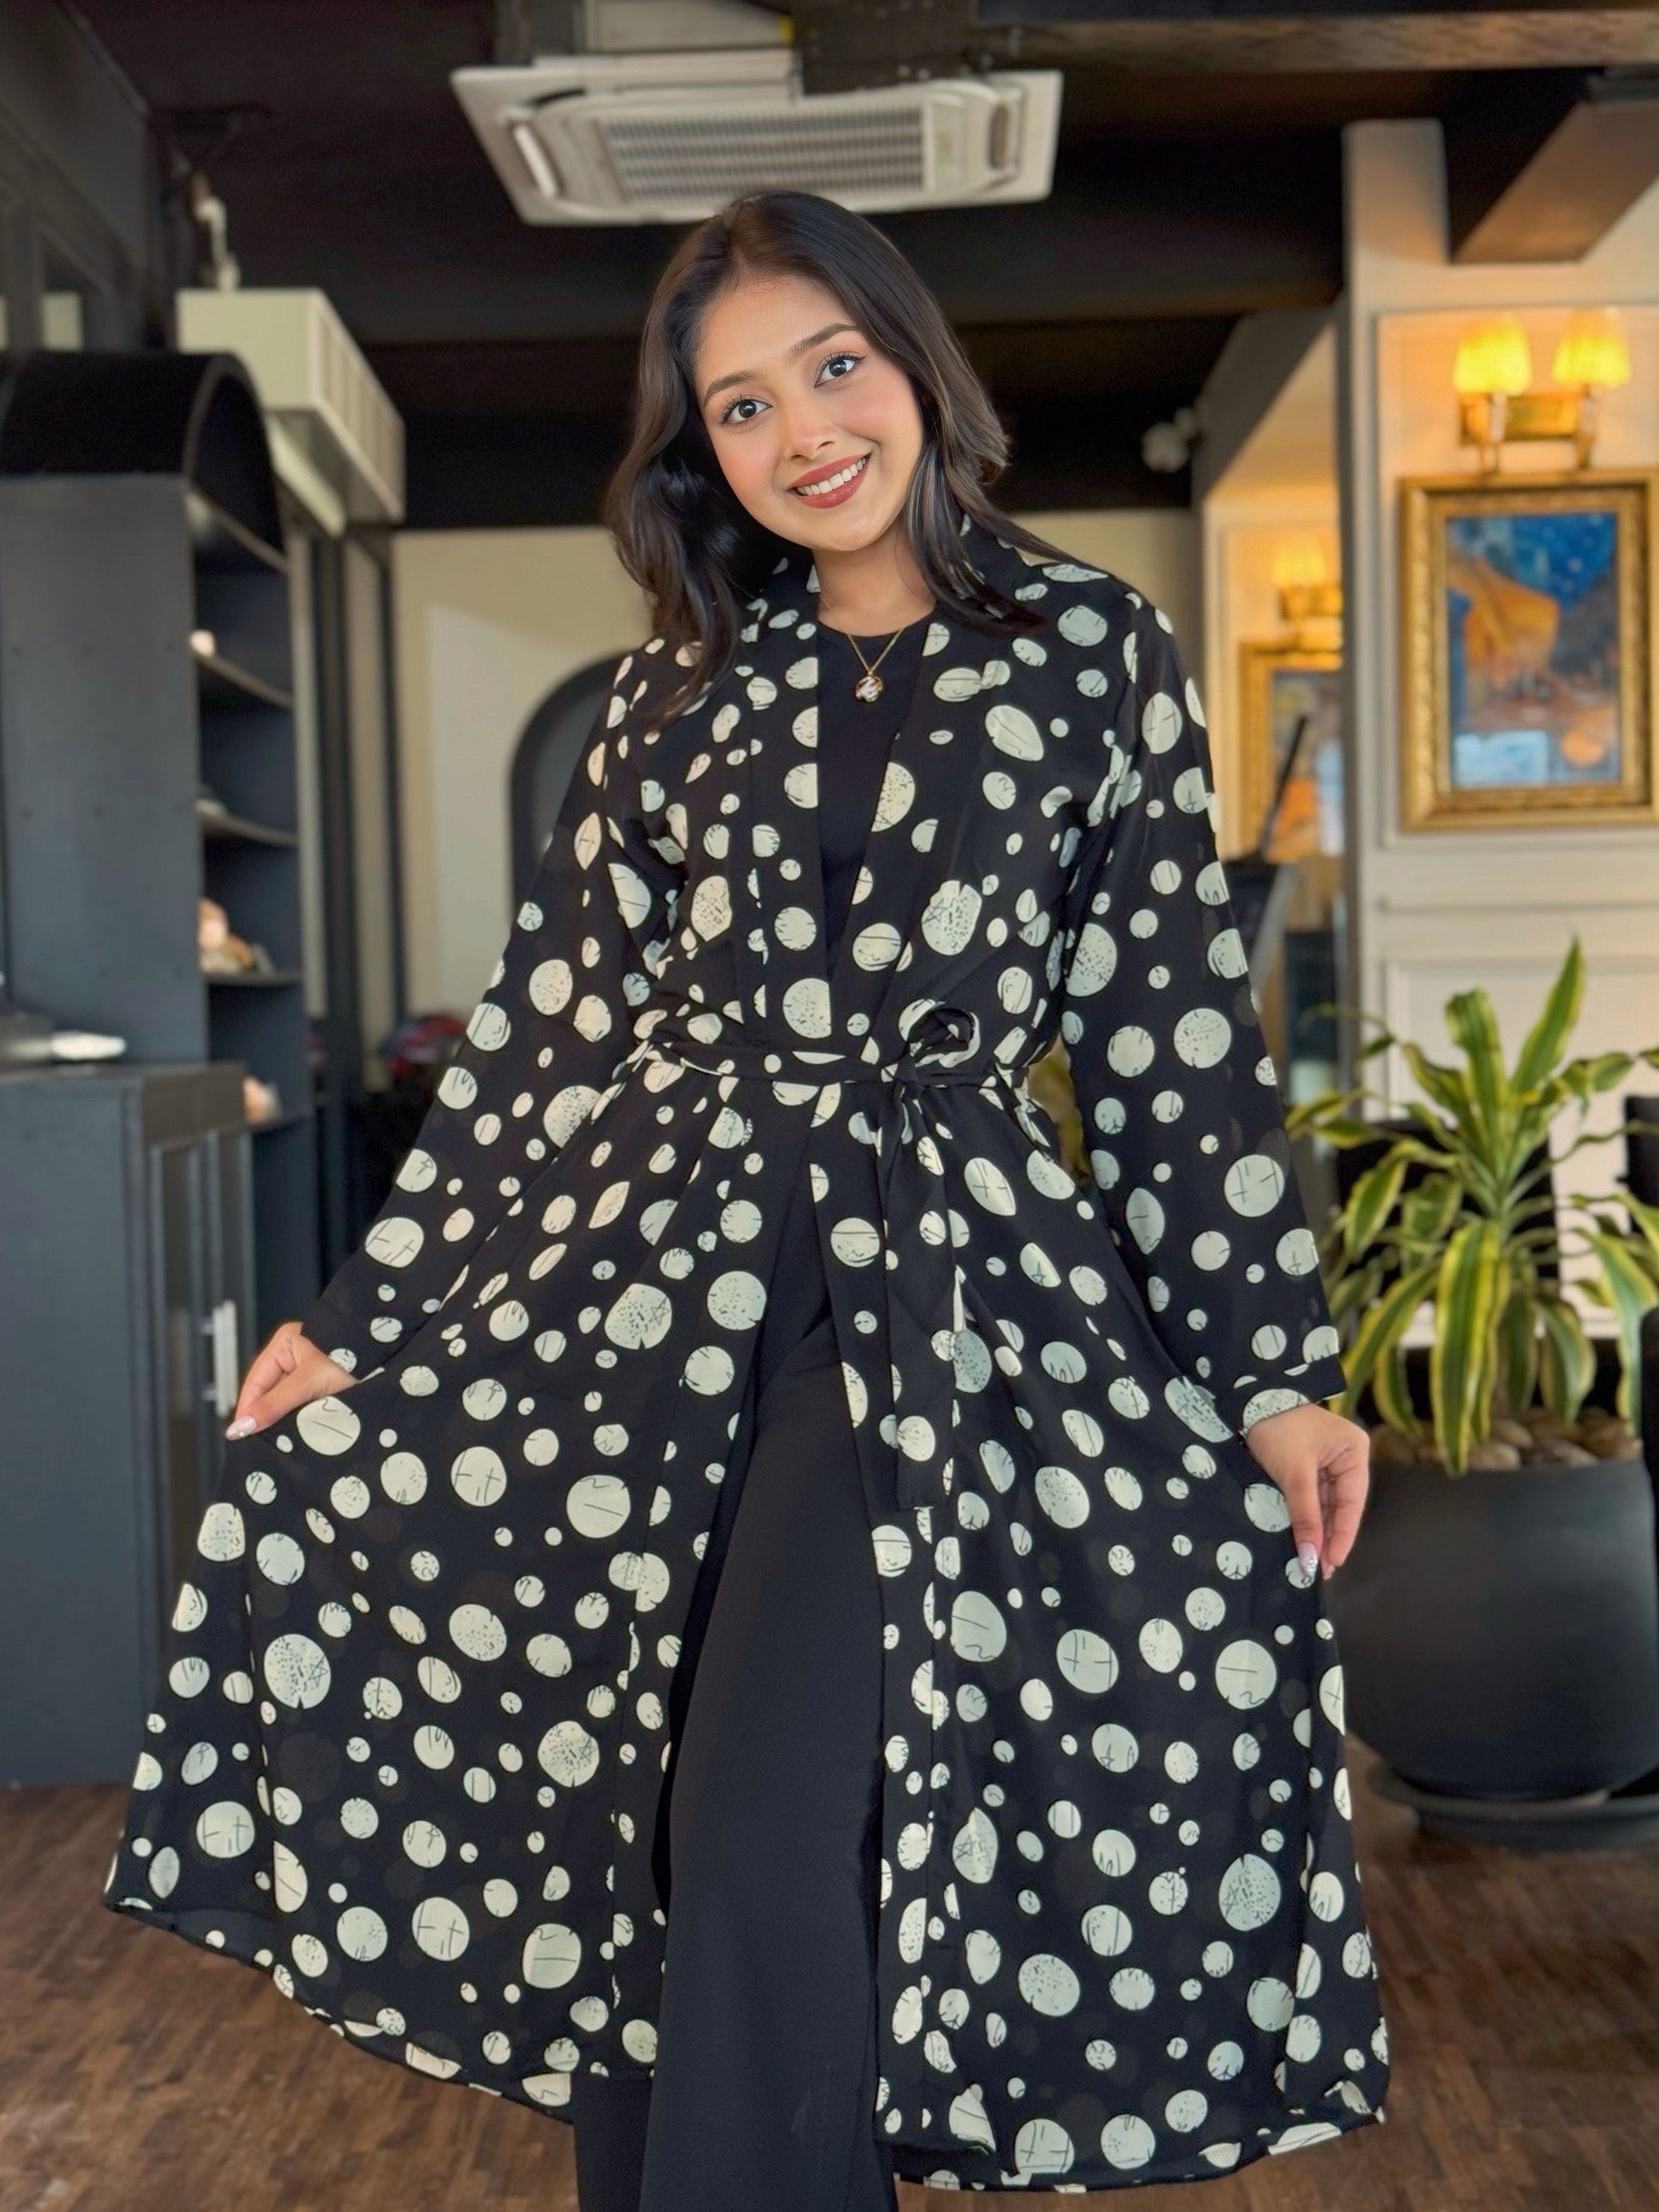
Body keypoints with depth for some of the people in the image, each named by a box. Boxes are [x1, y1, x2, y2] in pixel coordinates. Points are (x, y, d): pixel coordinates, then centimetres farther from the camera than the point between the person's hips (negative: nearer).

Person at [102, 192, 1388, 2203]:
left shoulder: (1091, 650, 5)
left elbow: (1175, 1025, 4)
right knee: (604, 1841, 6)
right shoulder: (676, 694, 12)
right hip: (635, 1277, 3)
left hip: (938, 1297, -3)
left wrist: (1275, 1365, 0)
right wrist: (364, 1316, 9)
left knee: (766, 1856, -12)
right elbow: (546, 1025, 12)